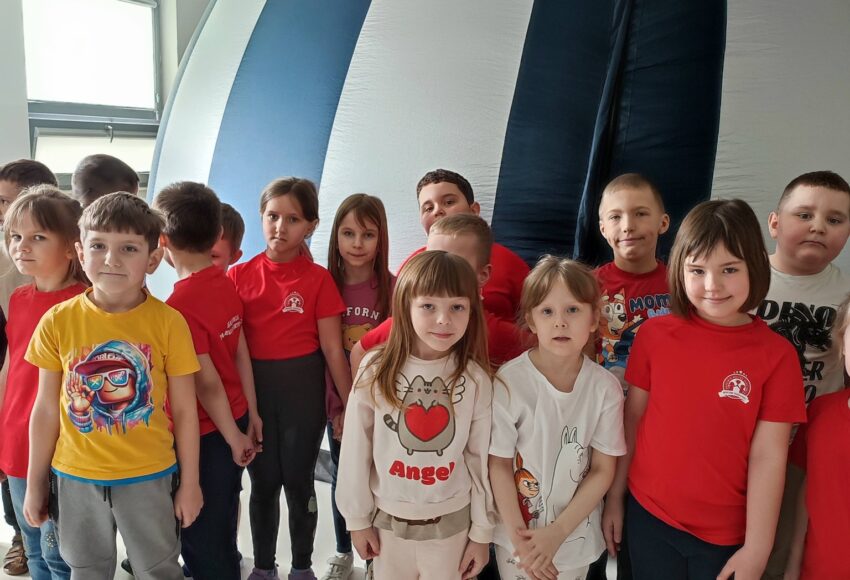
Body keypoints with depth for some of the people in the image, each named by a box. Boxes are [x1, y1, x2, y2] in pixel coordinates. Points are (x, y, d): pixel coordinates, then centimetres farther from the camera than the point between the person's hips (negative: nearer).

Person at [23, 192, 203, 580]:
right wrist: (35, 482, 6)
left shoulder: (169, 322, -14)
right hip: (75, 478, 2)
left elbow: (184, 411, -7)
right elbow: (46, 410, 1)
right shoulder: (57, 321, -8)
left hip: (150, 478, -2)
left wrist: (189, 483, -2)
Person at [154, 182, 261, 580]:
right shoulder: (225, 284, -1)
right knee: (220, 525, 24)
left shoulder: (179, 305, -23)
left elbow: (207, 383, -20)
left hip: (208, 434, -7)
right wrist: (251, 414, 11)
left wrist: (233, 437, -9)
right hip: (234, 420, 7)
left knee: (202, 536, 11)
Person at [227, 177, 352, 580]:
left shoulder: (318, 279, -7)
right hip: (254, 390, 2)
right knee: (263, 482, 16)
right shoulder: (240, 275, -1)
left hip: (303, 390, -2)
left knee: (299, 482, 12)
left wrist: (349, 405, -6)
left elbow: (332, 349, -6)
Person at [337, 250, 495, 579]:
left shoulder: (476, 379, -12)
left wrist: (482, 532, 1)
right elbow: (356, 450, -6)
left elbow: (482, 459, -5)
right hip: (388, 520, 1)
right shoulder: (377, 370, -14)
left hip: (451, 523, 0)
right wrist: (358, 518, 0)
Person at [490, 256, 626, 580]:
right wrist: (519, 537, -12)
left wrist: (556, 532, -13)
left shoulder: (606, 387, -12)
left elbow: (603, 470, -7)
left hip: (577, 535, 1)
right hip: (517, 534, -1)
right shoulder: (509, 381, -18)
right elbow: (499, 465, -11)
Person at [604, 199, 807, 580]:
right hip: (648, 517, 1)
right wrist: (614, 498, 5)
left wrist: (757, 548, -9)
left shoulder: (776, 354, -10)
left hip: (726, 533, -1)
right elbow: (632, 420, 0)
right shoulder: (654, 334, -7)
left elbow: (768, 456, -10)